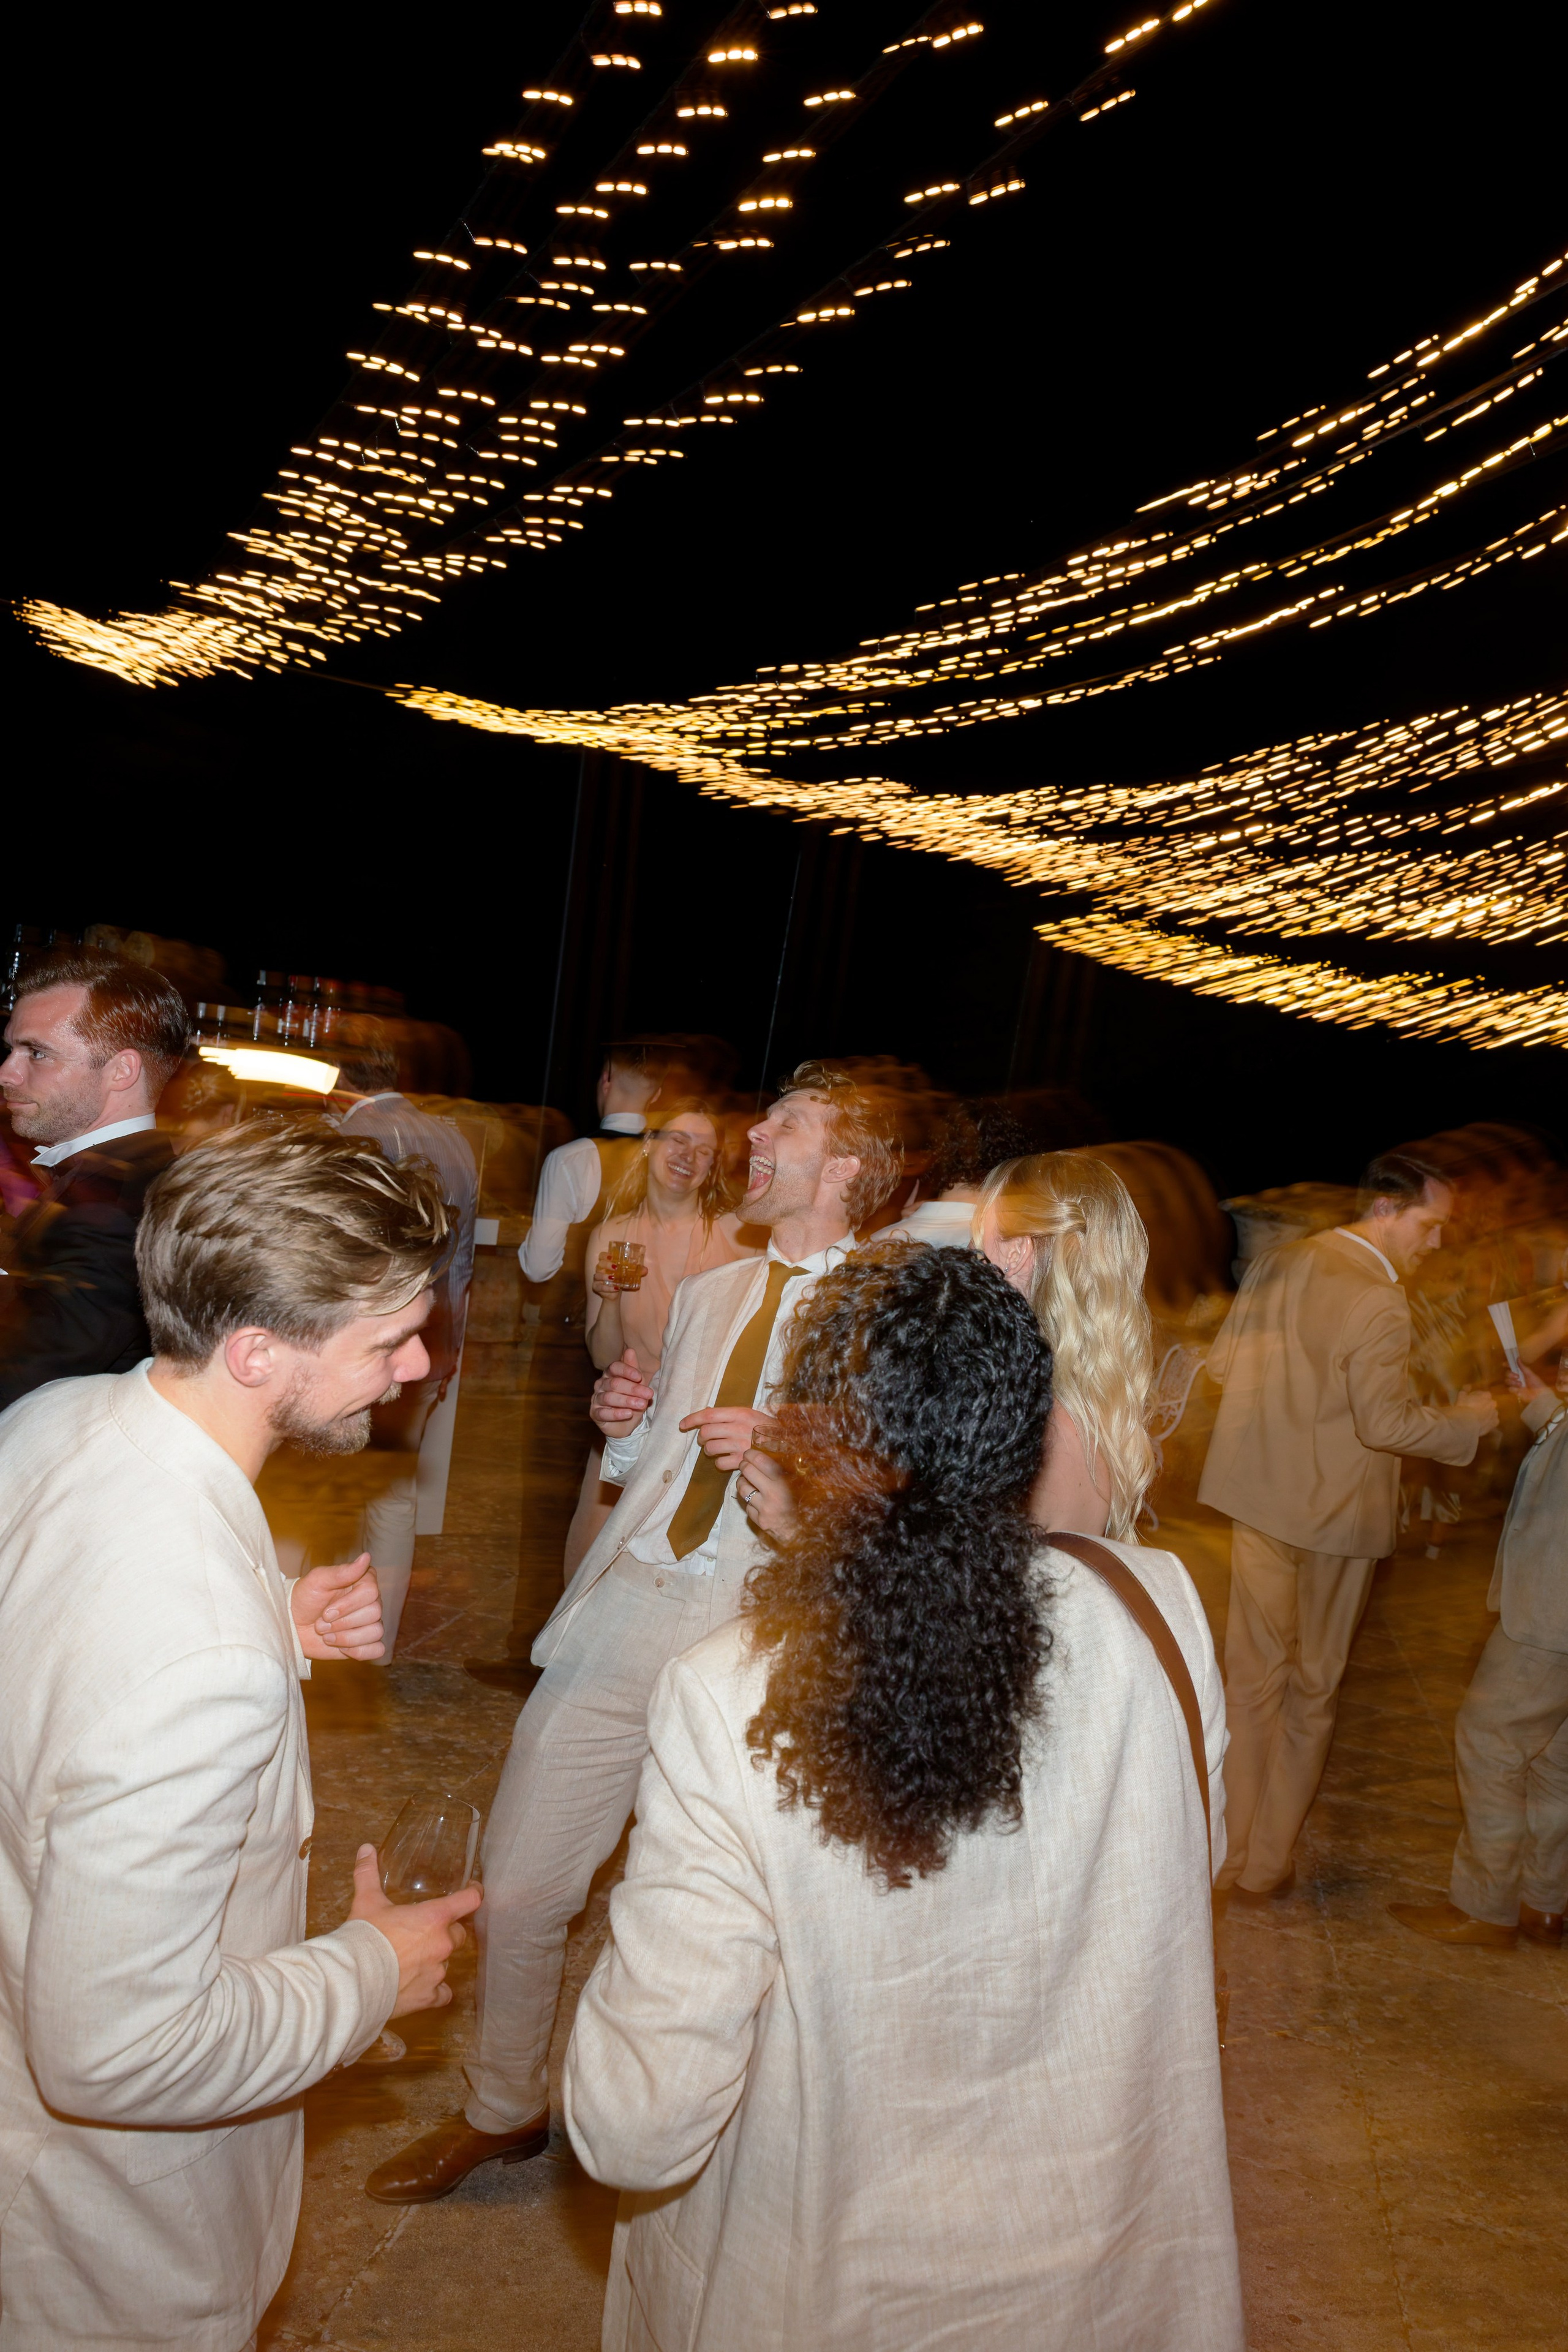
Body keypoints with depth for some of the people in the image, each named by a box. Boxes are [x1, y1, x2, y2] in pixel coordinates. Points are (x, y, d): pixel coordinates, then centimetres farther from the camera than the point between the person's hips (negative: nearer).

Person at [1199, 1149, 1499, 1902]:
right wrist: (1475, 1415, -12)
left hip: (1256, 1497, 6)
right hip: (1332, 1510, -6)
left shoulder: (1275, 1264, 1)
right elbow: (1387, 1422, -26)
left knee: (1252, 1676, 16)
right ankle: (1265, 1864, 22)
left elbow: (1223, 1362, 8)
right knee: (1311, 1690, 12)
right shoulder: (1377, 1303, -22)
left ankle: (1233, 1853, 25)